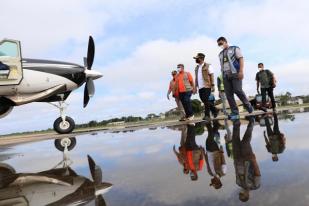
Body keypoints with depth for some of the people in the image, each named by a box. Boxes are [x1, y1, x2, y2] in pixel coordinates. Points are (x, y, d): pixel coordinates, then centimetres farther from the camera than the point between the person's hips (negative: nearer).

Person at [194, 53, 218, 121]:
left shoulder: (208, 66, -2)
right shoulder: (197, 67, 17)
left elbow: (211, 76, -7)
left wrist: (213, 85, -13)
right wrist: (195, 86, 13)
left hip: (206, 86, -7)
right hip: (200, 87, 7)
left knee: (206, 101, -9)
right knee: (204, 101, 7)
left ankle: (207, 115, 1)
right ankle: (214, 111, 23)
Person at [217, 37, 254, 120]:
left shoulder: (234, 49, 9)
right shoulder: (220, 54, 24)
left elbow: (241, 59, -1)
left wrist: (241, 71, -14)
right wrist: (223, 75, 14)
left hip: (235, 73, -5)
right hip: (226, 75, 5)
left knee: (238, 90, -17)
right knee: (228, 94, -5)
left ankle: (247, 105, 7)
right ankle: (235, 112, -3)